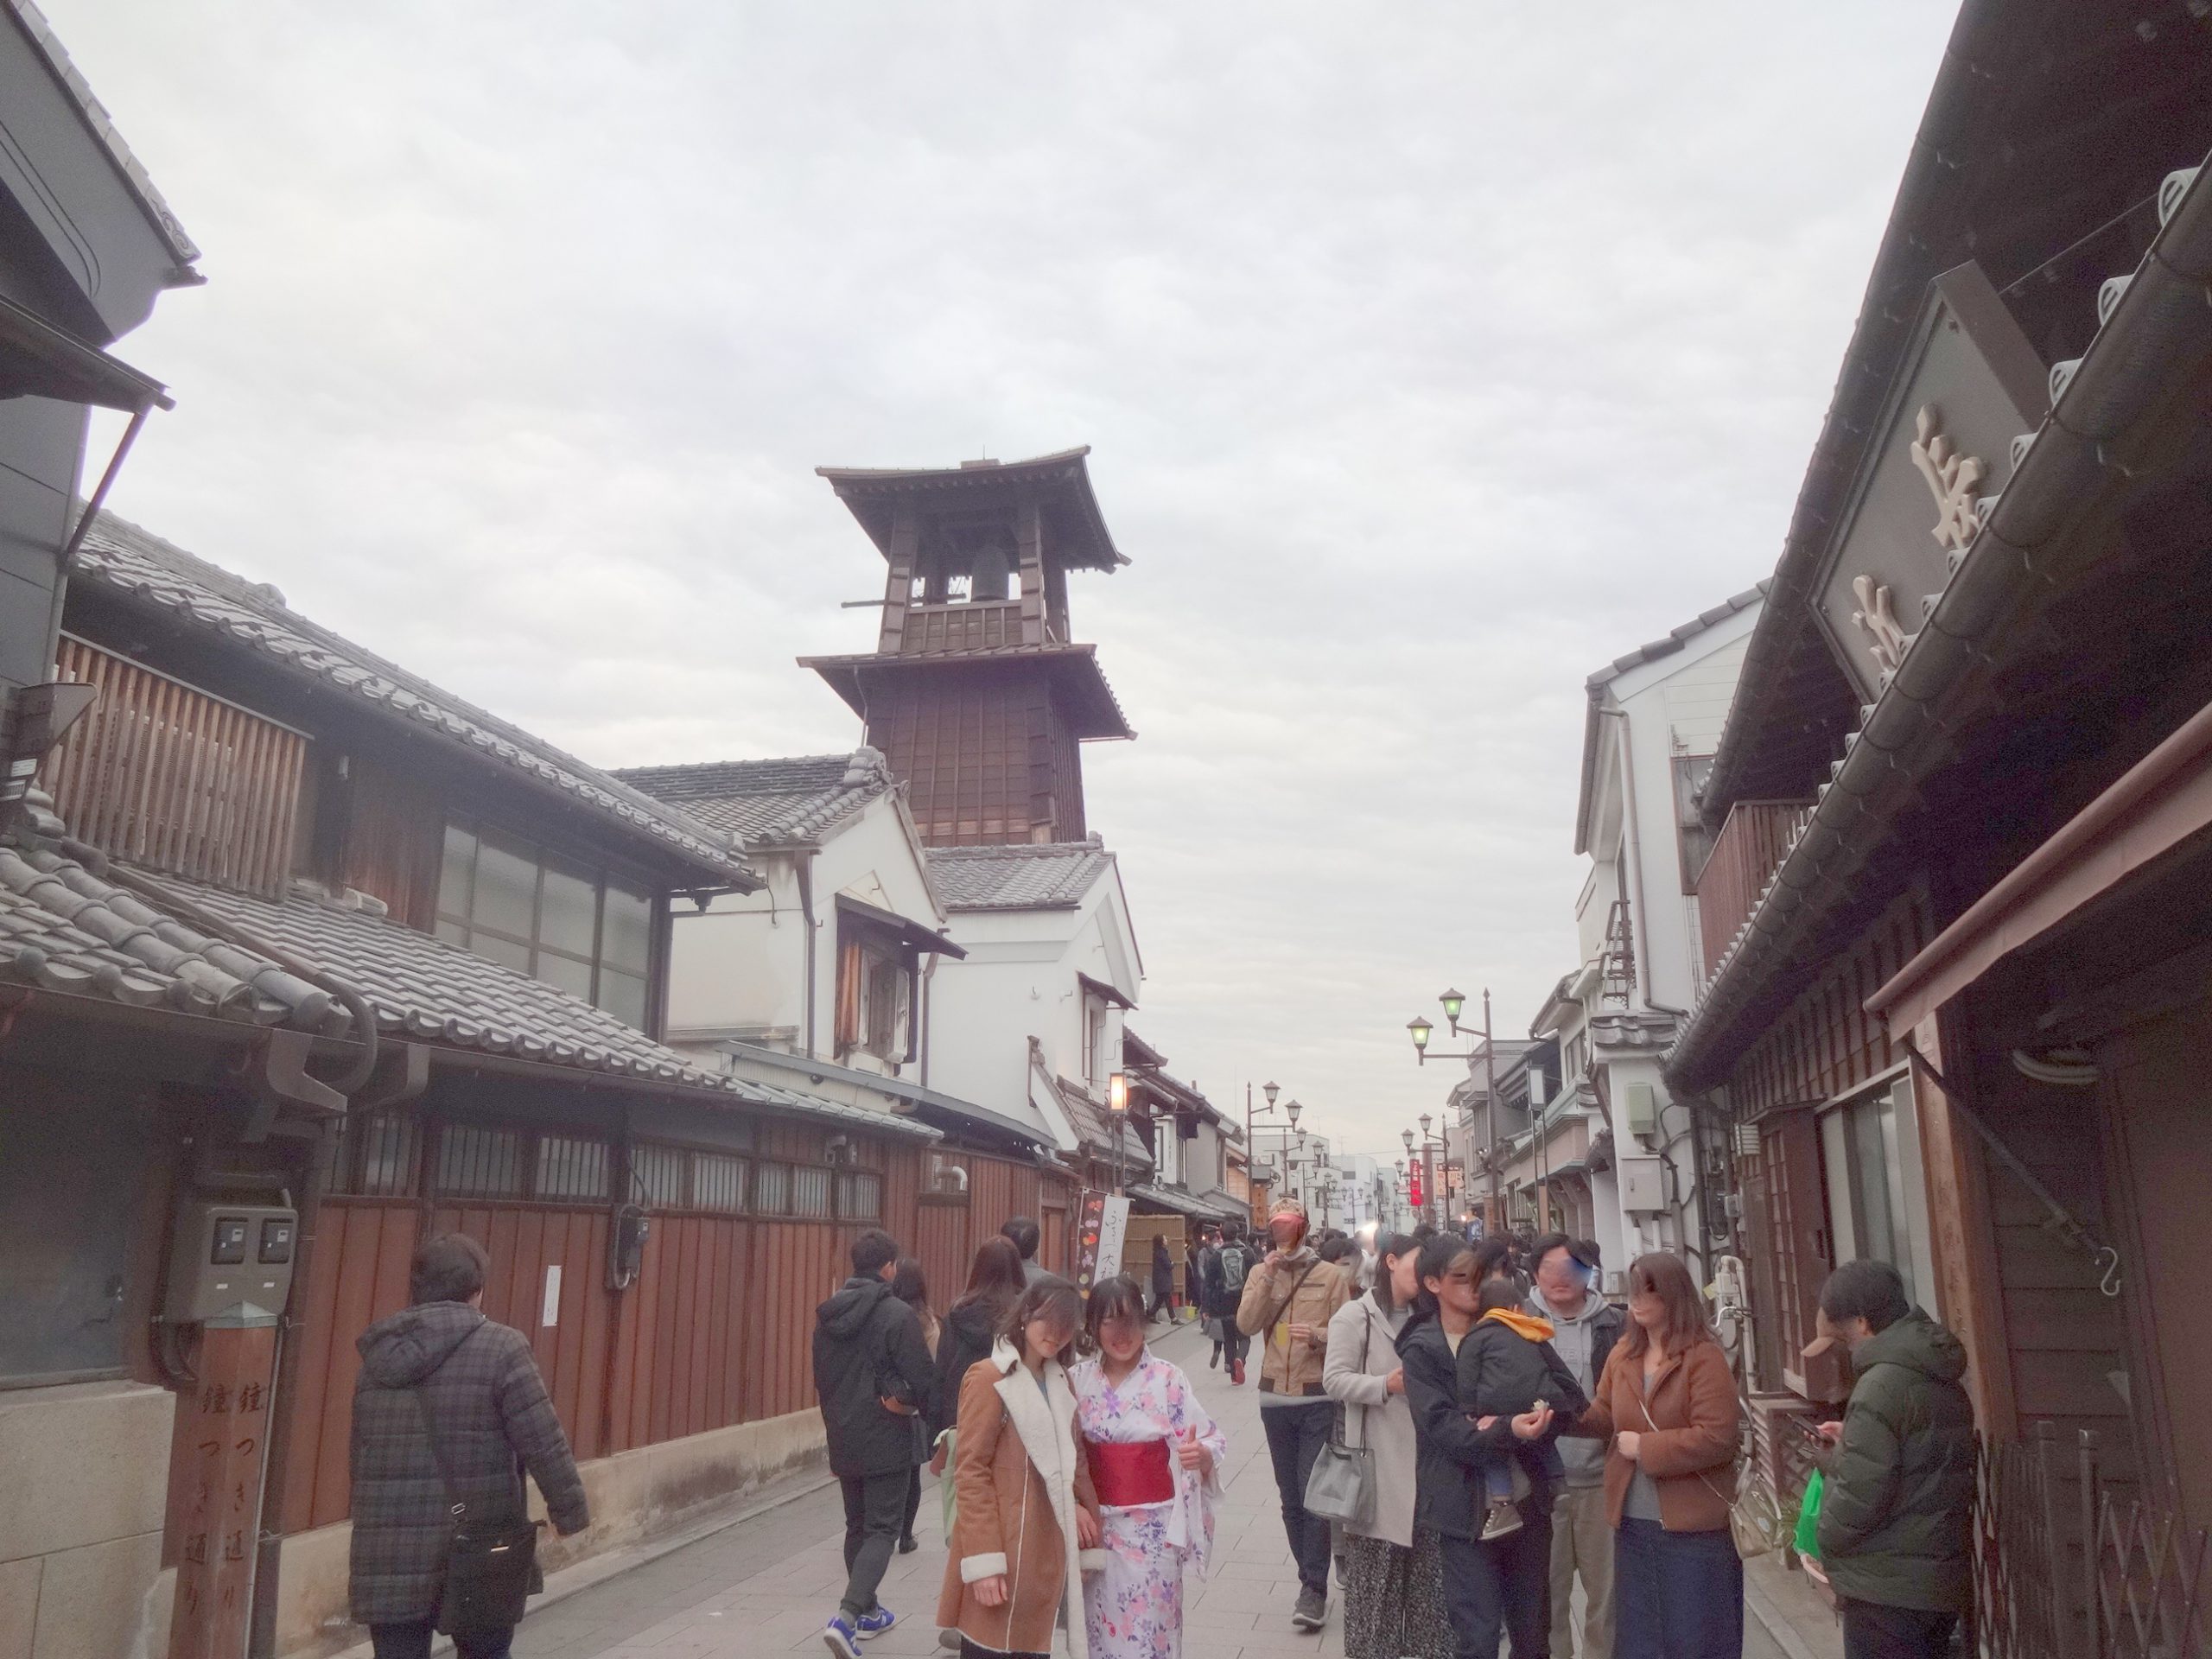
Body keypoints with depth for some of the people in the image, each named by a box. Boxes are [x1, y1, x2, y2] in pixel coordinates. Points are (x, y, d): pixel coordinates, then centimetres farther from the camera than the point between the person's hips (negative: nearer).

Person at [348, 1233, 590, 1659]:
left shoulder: (378, 1358, 8)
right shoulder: (500, 1348, -9)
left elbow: (360, 1457, 15)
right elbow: (543, 1443, -11)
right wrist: (571, 1511, 0)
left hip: (390, 1557, 4)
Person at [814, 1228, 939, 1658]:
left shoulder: (828, 1314, 3)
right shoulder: (898, 1315, -18)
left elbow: (820, 1377, 12)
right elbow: (922, 1380, -16)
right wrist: (923, 1410, 5)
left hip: (843, 1440, 6)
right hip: (886, 1441, -6)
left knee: (857, 1525, 20)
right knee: (883, 1529, 0)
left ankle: (868, 1610, 30)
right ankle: (847, 1616, -14)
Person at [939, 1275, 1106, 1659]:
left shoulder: (1059, 1381, 13)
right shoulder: (989, 1379, -11)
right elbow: (970, 1473, -14)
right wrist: (983, 1563, -18)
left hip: (1046, 1552, 7)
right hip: (1005, 1556, -7)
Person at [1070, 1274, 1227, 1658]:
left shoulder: (1167, 1378, -11)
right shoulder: (1077, 1379, -1)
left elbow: (1213, 1440, -10)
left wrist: (1201, 1455, -31)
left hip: (1151, 1528, -3)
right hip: (1096, 1525, 3)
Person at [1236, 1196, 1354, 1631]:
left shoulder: (1329, 1275, -3)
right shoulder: (1260, 1273, 5)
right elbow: (1245, 1325, -8)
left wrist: (1317, 1336, -22)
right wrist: (1267, 1278, -17)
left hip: (1319, 1399, -3)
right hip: (1275, 1398, 3)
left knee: (1314, 1494, -6)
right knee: (1291, 1497, 11)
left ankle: (1314, 1589, 1)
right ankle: (1309, 1578, 23)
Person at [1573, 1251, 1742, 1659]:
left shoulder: (1705, 1357, -15)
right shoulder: (1622, 1353, 6)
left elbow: (1716, 1439, -22)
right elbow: (1606, 1416, 7)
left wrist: (1644, 1448, -18)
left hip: (1693, 1524, -6)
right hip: (1633, 1522, 7)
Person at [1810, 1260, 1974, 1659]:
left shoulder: (1883, 1383, -20)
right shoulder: (1938, 1377, 9)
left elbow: (1859, 1493, -22)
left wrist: (1824, 1544, -6)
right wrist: (1852, 1443, 13)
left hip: (1889, 1586, -9)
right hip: (1941, 1578, 9)